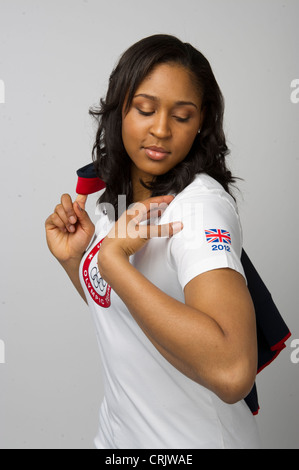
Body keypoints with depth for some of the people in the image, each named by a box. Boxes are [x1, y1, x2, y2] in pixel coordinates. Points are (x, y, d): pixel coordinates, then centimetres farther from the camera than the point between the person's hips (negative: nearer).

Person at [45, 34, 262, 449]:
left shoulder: (201, 205, -26)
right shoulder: (119, 198, -1)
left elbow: (233, 372, -40)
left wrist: (112, 260, -34)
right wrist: (72, 259, -7)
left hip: (194, 439, -6)